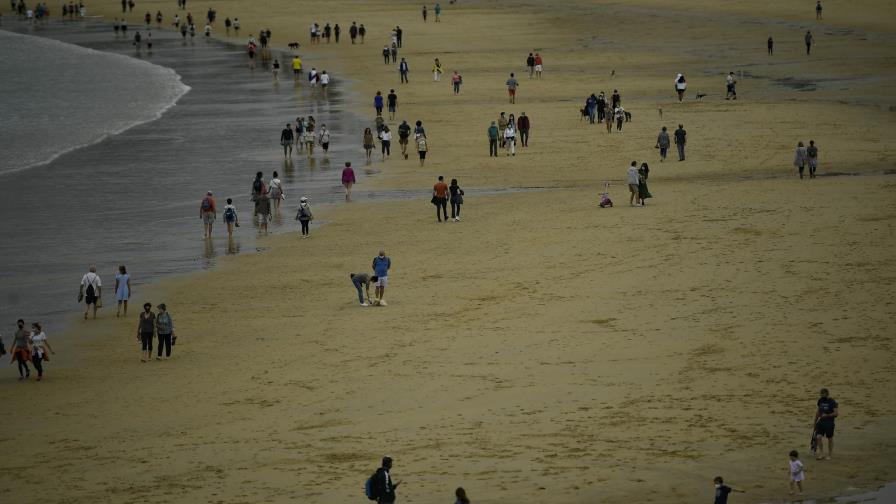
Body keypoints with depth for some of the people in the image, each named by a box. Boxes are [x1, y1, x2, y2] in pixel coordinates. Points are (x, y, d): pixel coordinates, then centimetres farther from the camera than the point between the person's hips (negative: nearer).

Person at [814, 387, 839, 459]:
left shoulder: (832, 402, -13)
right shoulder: (820, 400, 5)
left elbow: (836, 413, -15)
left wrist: (827, 415, -20)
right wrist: (816, 420, 19)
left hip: (829, 423, -5)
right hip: (821, 422, 5)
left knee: (830, 439, 6)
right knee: (818, 437, -7)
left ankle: (829, 455, 18)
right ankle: (821, 454, 3)